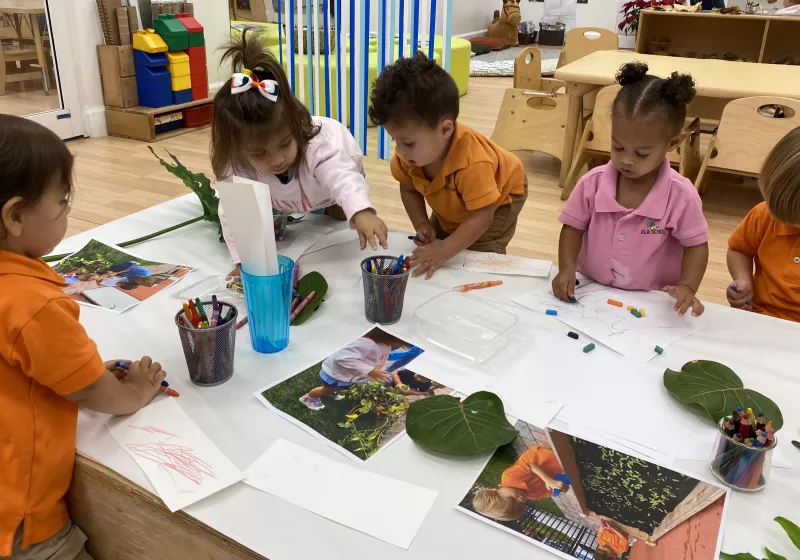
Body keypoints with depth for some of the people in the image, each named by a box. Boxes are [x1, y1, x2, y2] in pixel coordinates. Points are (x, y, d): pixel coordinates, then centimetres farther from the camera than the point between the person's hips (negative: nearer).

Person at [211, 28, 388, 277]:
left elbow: (343, 178, -64)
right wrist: (244, 259, -46)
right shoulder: (236, 167, -39)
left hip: (338, 165, -2)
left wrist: (361, 212, -85)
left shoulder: (318, 145, -48)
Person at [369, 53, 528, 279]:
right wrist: (422, 224, -25)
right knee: (431, 244, 6)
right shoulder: (407, 153, -28)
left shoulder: (473, 164, -46)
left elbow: (481, 218, -41)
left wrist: (444, 251, -48)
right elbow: (409, 189, -9)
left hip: (499, 198, -6)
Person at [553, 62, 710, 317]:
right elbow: (573, 227, 3)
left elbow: (696, 245, -3)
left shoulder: (681, 196, -13)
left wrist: (687, 287, -19)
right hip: (591, 292, 2)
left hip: (652, 302, -1)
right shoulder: (592, 183, -8)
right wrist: (567, 269, -12)